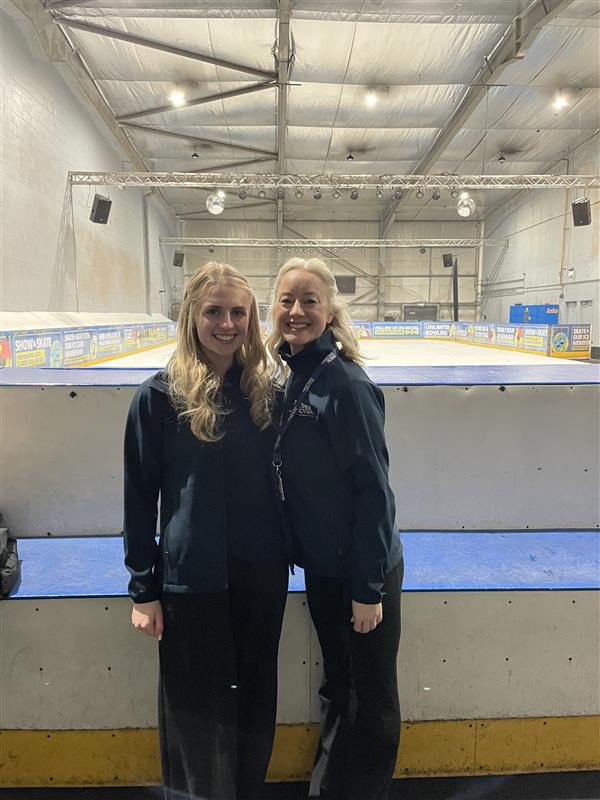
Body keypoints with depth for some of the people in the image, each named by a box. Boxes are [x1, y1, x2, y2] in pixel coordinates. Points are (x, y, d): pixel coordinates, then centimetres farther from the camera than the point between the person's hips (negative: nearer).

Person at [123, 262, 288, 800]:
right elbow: (139, 495, -5)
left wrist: (287, 553, 10)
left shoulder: (265, 390, 1)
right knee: (197, 702, 12)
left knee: (256, 695, 19)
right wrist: (143, 588, -4)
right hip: (191, 576, -3)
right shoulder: (160, 396, -9)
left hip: (263, 573, 4)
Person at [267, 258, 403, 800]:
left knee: (373, 695, 14)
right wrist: (298, 550, 13)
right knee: (336, 682, 25)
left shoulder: (345, 383, -21)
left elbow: (373, 489, -20)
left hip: (364, 570, -7)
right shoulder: (293, 378, 2)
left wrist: (369, 587, -16)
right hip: (321, 566, 7)